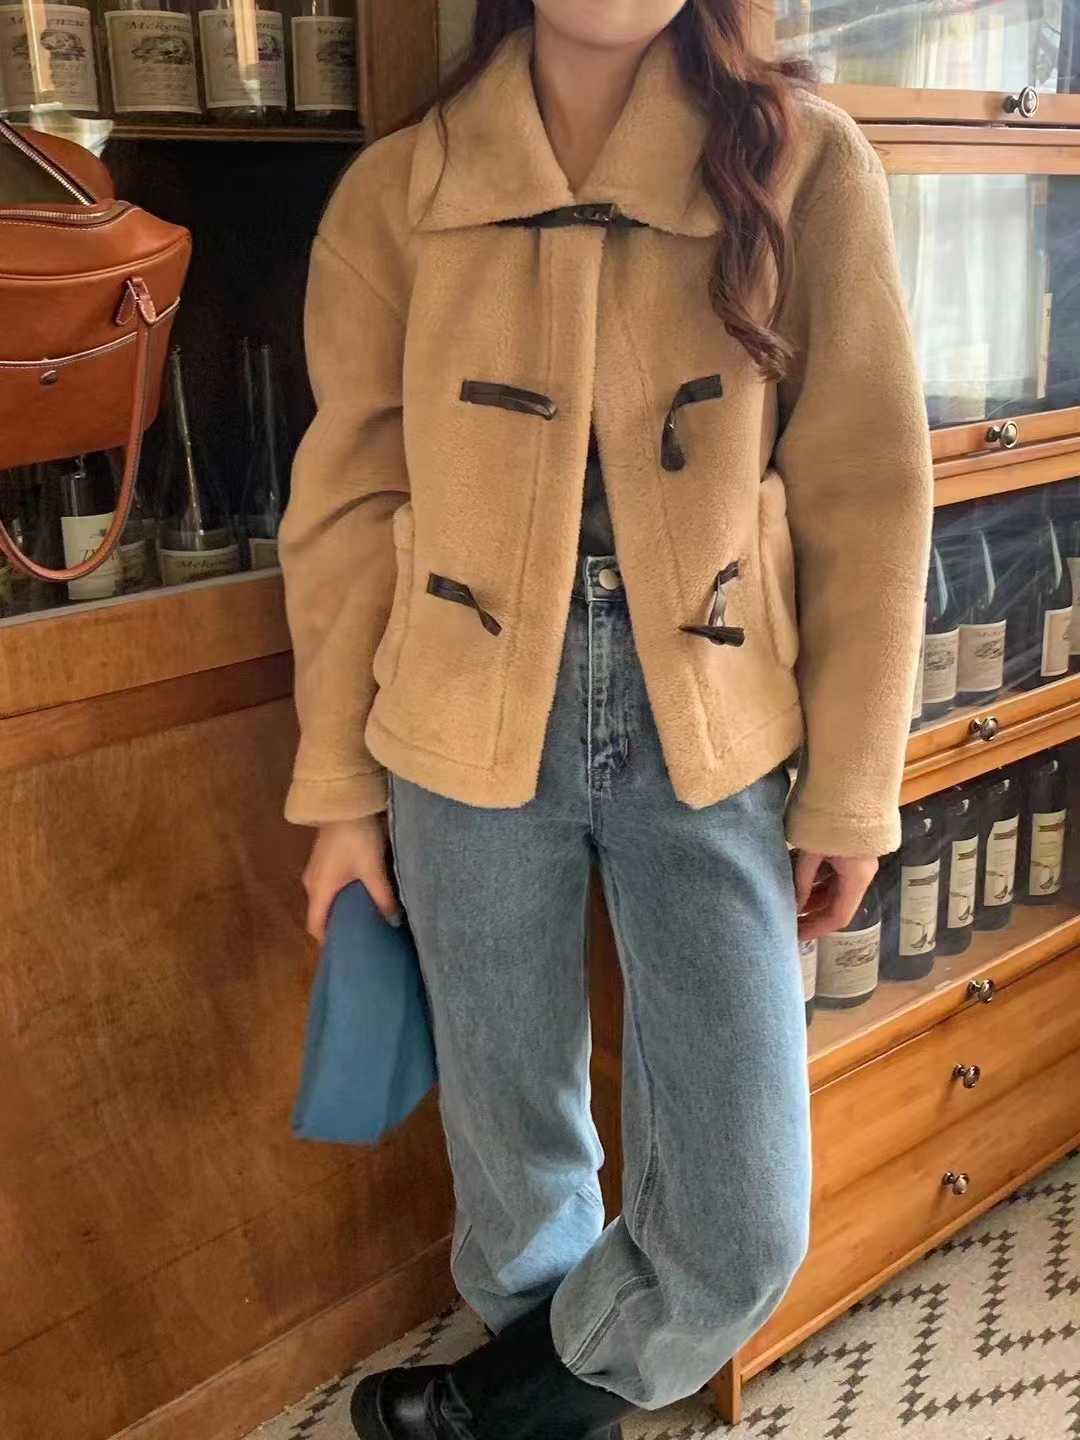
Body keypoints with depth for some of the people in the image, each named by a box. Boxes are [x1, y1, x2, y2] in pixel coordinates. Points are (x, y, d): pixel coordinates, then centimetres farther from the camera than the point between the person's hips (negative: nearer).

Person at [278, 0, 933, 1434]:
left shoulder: (804, 162, -2)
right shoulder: (396, 192, 1)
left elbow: (866, 495, -1)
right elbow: (349, 507, 3)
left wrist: (852, 784, -1)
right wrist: (340, 788, 4)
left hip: (711, 738, 0)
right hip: (470, 736, 1)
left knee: (745, 1226, 0)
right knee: (511, 1137, 14)